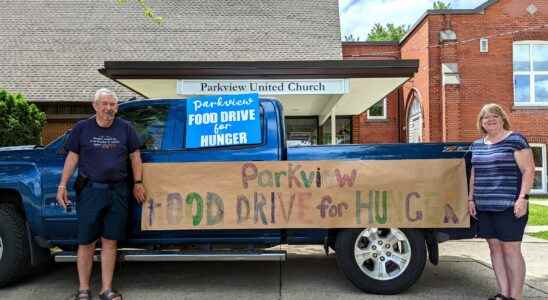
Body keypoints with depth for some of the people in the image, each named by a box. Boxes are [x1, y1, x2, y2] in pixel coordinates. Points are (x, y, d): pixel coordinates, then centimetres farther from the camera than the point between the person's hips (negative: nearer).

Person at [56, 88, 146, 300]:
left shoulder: (125, 128, 6)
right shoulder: (82, 128, 4)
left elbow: (135, 156, 11)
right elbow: (72, 157, 6)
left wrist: (138, 183, 6)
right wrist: (62, 185, 0)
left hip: (118, 192, 1)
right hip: (90, 191, -1)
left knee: (110, 242, 6)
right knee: (86, 243, 3)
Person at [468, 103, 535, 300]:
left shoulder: (515, 140, -4)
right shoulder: (477, 145, 14)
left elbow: (528, 170, -9)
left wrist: (522, 198, -16)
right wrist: (471, 198, 15)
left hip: (509, 206, -6)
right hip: (484, 207, 6)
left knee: (511, 249, -3)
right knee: (495, 248, 9)